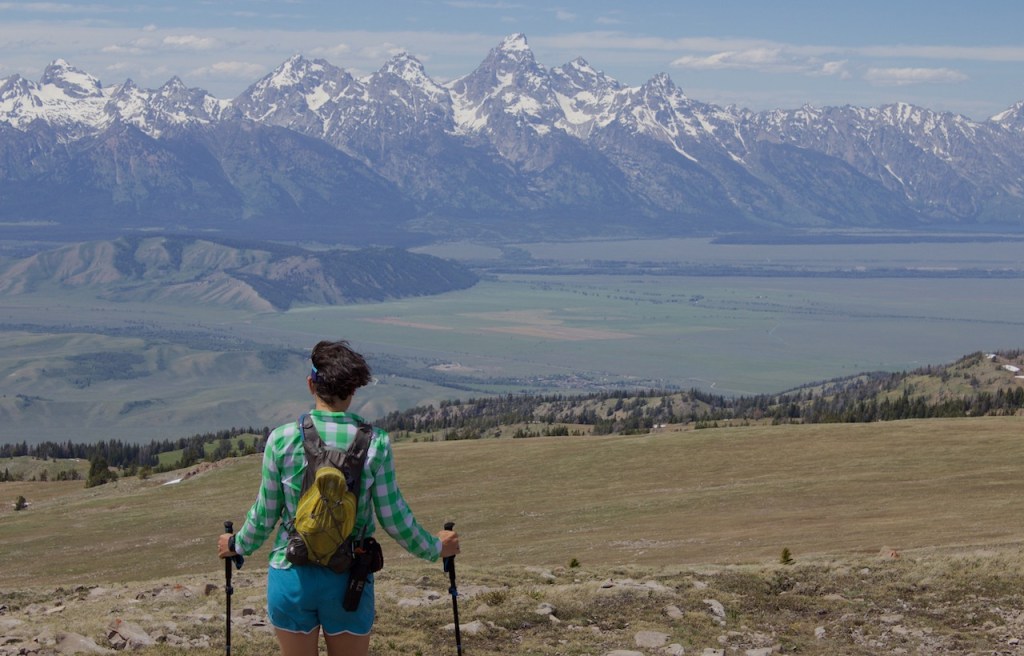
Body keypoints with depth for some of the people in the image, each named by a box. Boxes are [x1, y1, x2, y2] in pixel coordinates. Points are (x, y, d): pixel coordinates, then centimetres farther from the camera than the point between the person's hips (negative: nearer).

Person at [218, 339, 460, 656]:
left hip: (292, 577, 0)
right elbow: (394, 518, -3)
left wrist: (239, 545, 21)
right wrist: (435, 548, 15)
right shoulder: (375, 443, -10)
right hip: (349, 581, 0)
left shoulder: (282, 439, -9)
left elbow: (265, 514, 0)